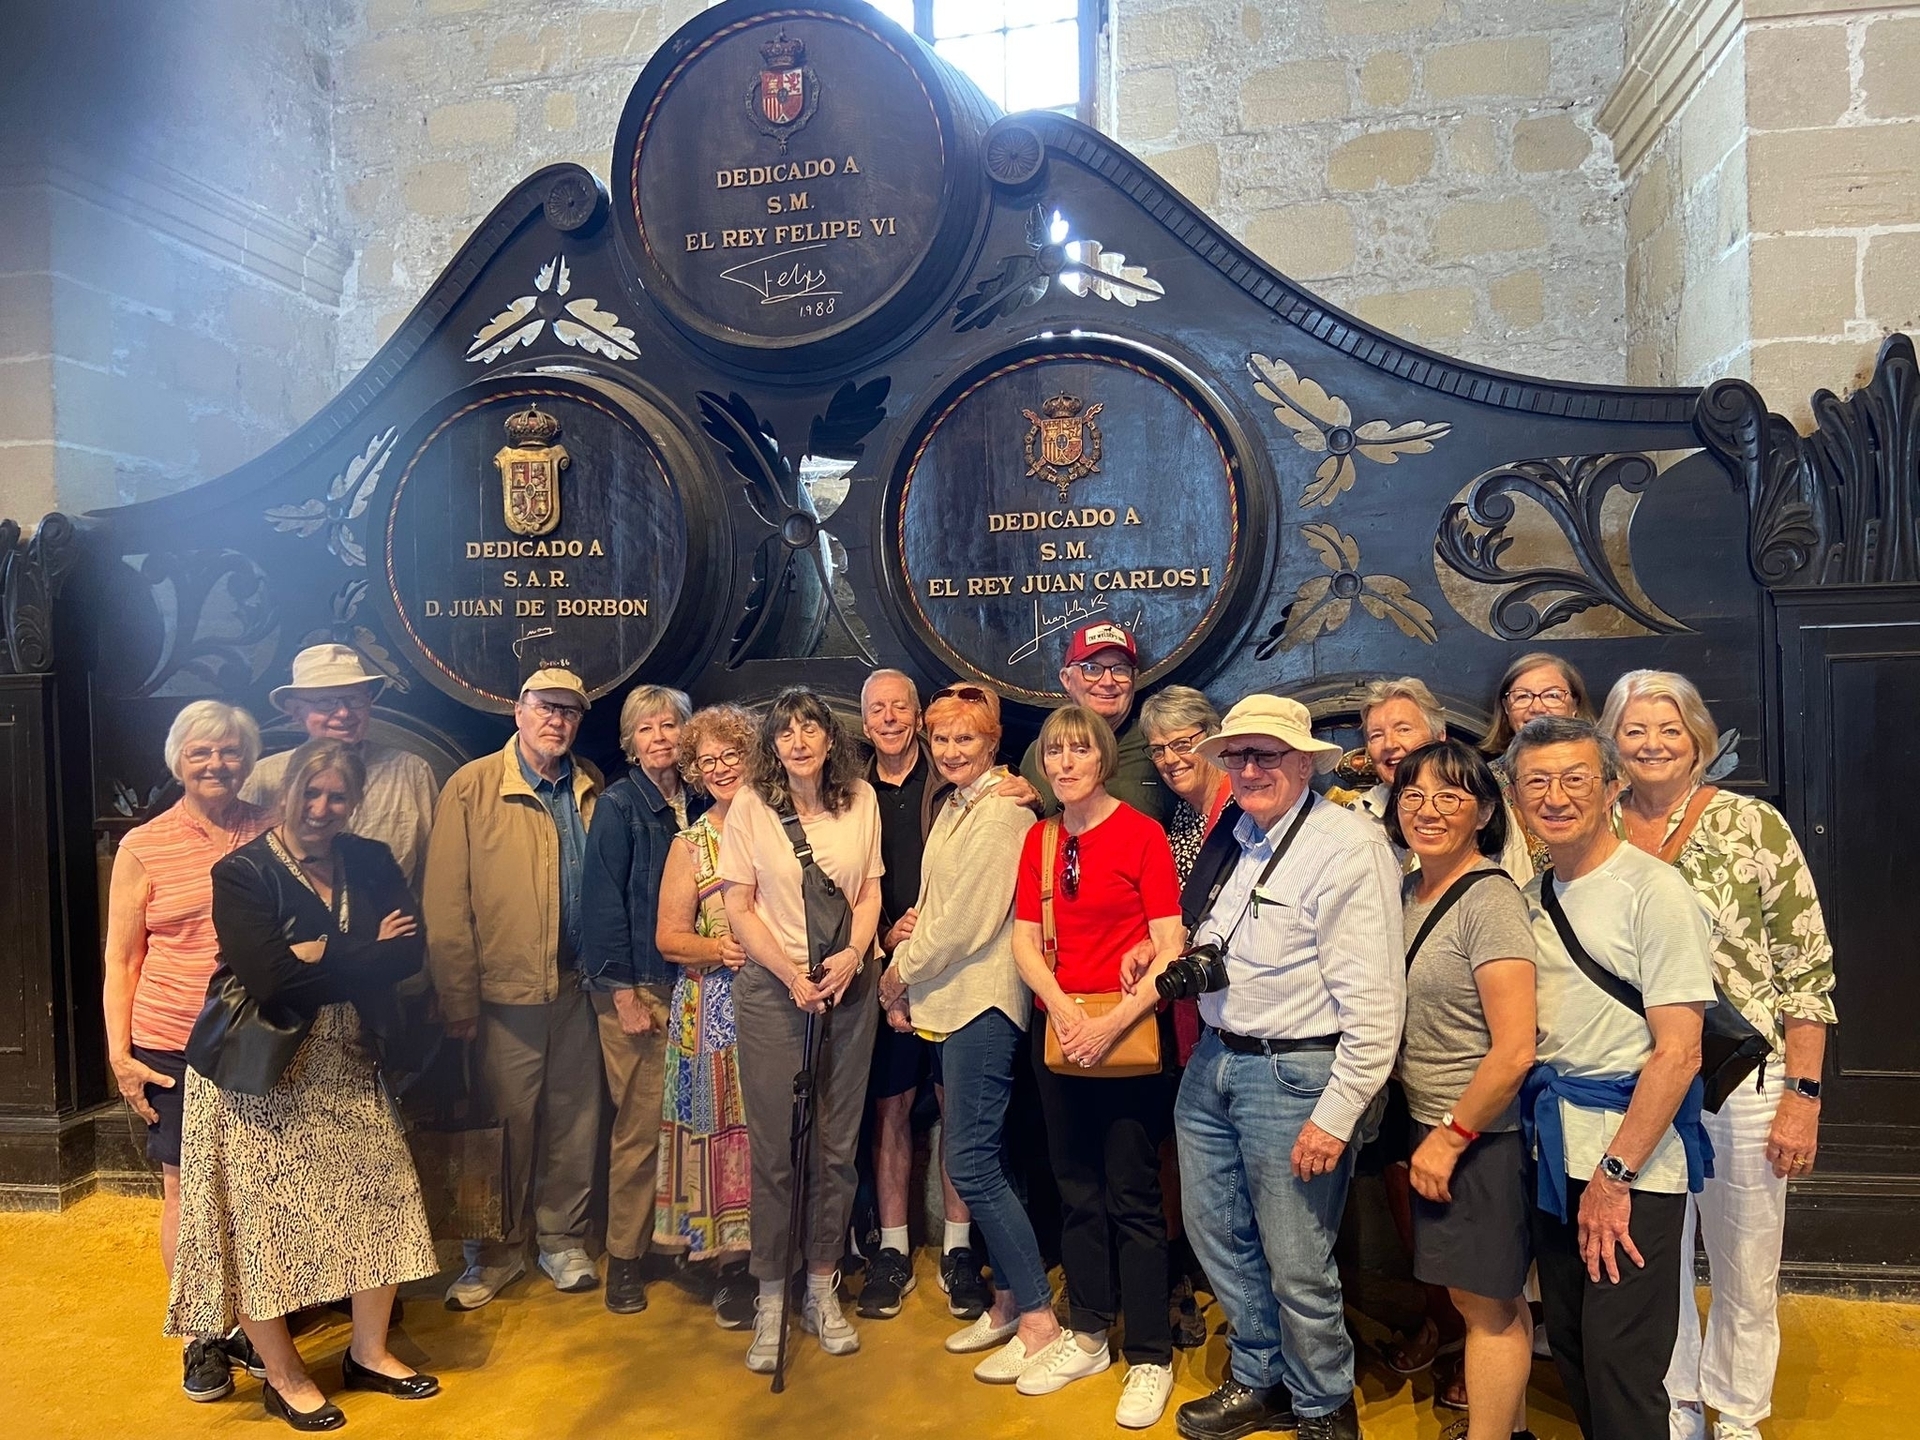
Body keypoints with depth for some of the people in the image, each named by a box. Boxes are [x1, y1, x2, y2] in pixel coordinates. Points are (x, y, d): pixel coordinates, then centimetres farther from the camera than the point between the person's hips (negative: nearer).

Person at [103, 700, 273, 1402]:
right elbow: (121, 959, 1)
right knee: (185, 1192, 7)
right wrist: (120, 1055, -4)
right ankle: (201, 1338, 24)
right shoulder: (143, 847, -2)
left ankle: (246, 1325, 27)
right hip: (174, 1048, -1)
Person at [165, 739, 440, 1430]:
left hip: (348, 1070, 4)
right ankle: (282, 1376, 25)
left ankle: (369, 1352, 28)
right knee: (262, 1221, 5)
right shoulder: (242, 873, -10)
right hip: (262, 1075, -4)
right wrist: (365, 954, -13)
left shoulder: (371, 863, 4)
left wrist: (320, 956, -16)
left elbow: (410, 952, -8)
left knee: (379, 1204, 7)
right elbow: (269, 976, -22)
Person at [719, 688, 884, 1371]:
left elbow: (870, 891, 7)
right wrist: (792, 973, -12)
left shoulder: (860, 799, 2)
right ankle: (771, 1298, 16)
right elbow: (738, 907, -3)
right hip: (773, 989, -2)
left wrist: (852, 954, -10)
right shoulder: (751, 805, -4)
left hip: (849, 987, 2)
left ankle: (822, 1288, 23)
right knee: (775, 1147, 2)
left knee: (837, 1144, 8)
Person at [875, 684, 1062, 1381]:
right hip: (949, 999, 9)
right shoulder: (953, 805, 14)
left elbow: (969, 919, -18)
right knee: (982, 1158, 14)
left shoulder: (1002, 810, -15)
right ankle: (1007, 1300, 26)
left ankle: (1038, 1317, 4)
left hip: (982, 1001, -9)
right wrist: (906, 970, 3)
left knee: (971, 1161, -7)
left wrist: (901, 973, -7)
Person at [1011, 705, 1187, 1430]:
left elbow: (1170, 950, -12)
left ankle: (1150, 1357, 17)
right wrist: (1063, 1007, -12)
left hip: (1129, 1036, -5)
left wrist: (1113, 1022, -19)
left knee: (1133, 1198, 2)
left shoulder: (1142, 833, -8)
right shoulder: (1039, 839, 7)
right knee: (1077, 1191, 15)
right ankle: (1086, 1335, 30)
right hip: (1059, 1035, 5)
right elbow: (1025, 941, 4)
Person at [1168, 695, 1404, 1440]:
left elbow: (1374, 1000, -19)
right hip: (1212, 1061, 8)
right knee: (1218, 1235, 18)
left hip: (1292, 1072, -7)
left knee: (1297, 1266, 4)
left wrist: (1337, 1114, -19)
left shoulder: (1348, 844, -15)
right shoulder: (1229, 835, 7)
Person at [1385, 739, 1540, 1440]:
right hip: (1429, 1124, 8)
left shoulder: (1490, 901, -19)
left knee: (1485, 1303, 6)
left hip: (1480, 1137, -8)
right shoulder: (1408, 891, 5)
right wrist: (1429, 1134, 11)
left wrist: (1449, 1138, -15)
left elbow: (1514, 1049, -22)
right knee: (1487, 1298, 20)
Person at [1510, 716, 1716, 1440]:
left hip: (1631, 1156, -6)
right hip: (1551, 1148, 7)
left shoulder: (1653, 889, -12)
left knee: (1620, 1362, -2)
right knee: (1568, 1343, 16)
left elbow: (1678, 1052, -15)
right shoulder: (1530, 897, 10)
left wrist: (1614, 1174, -16)